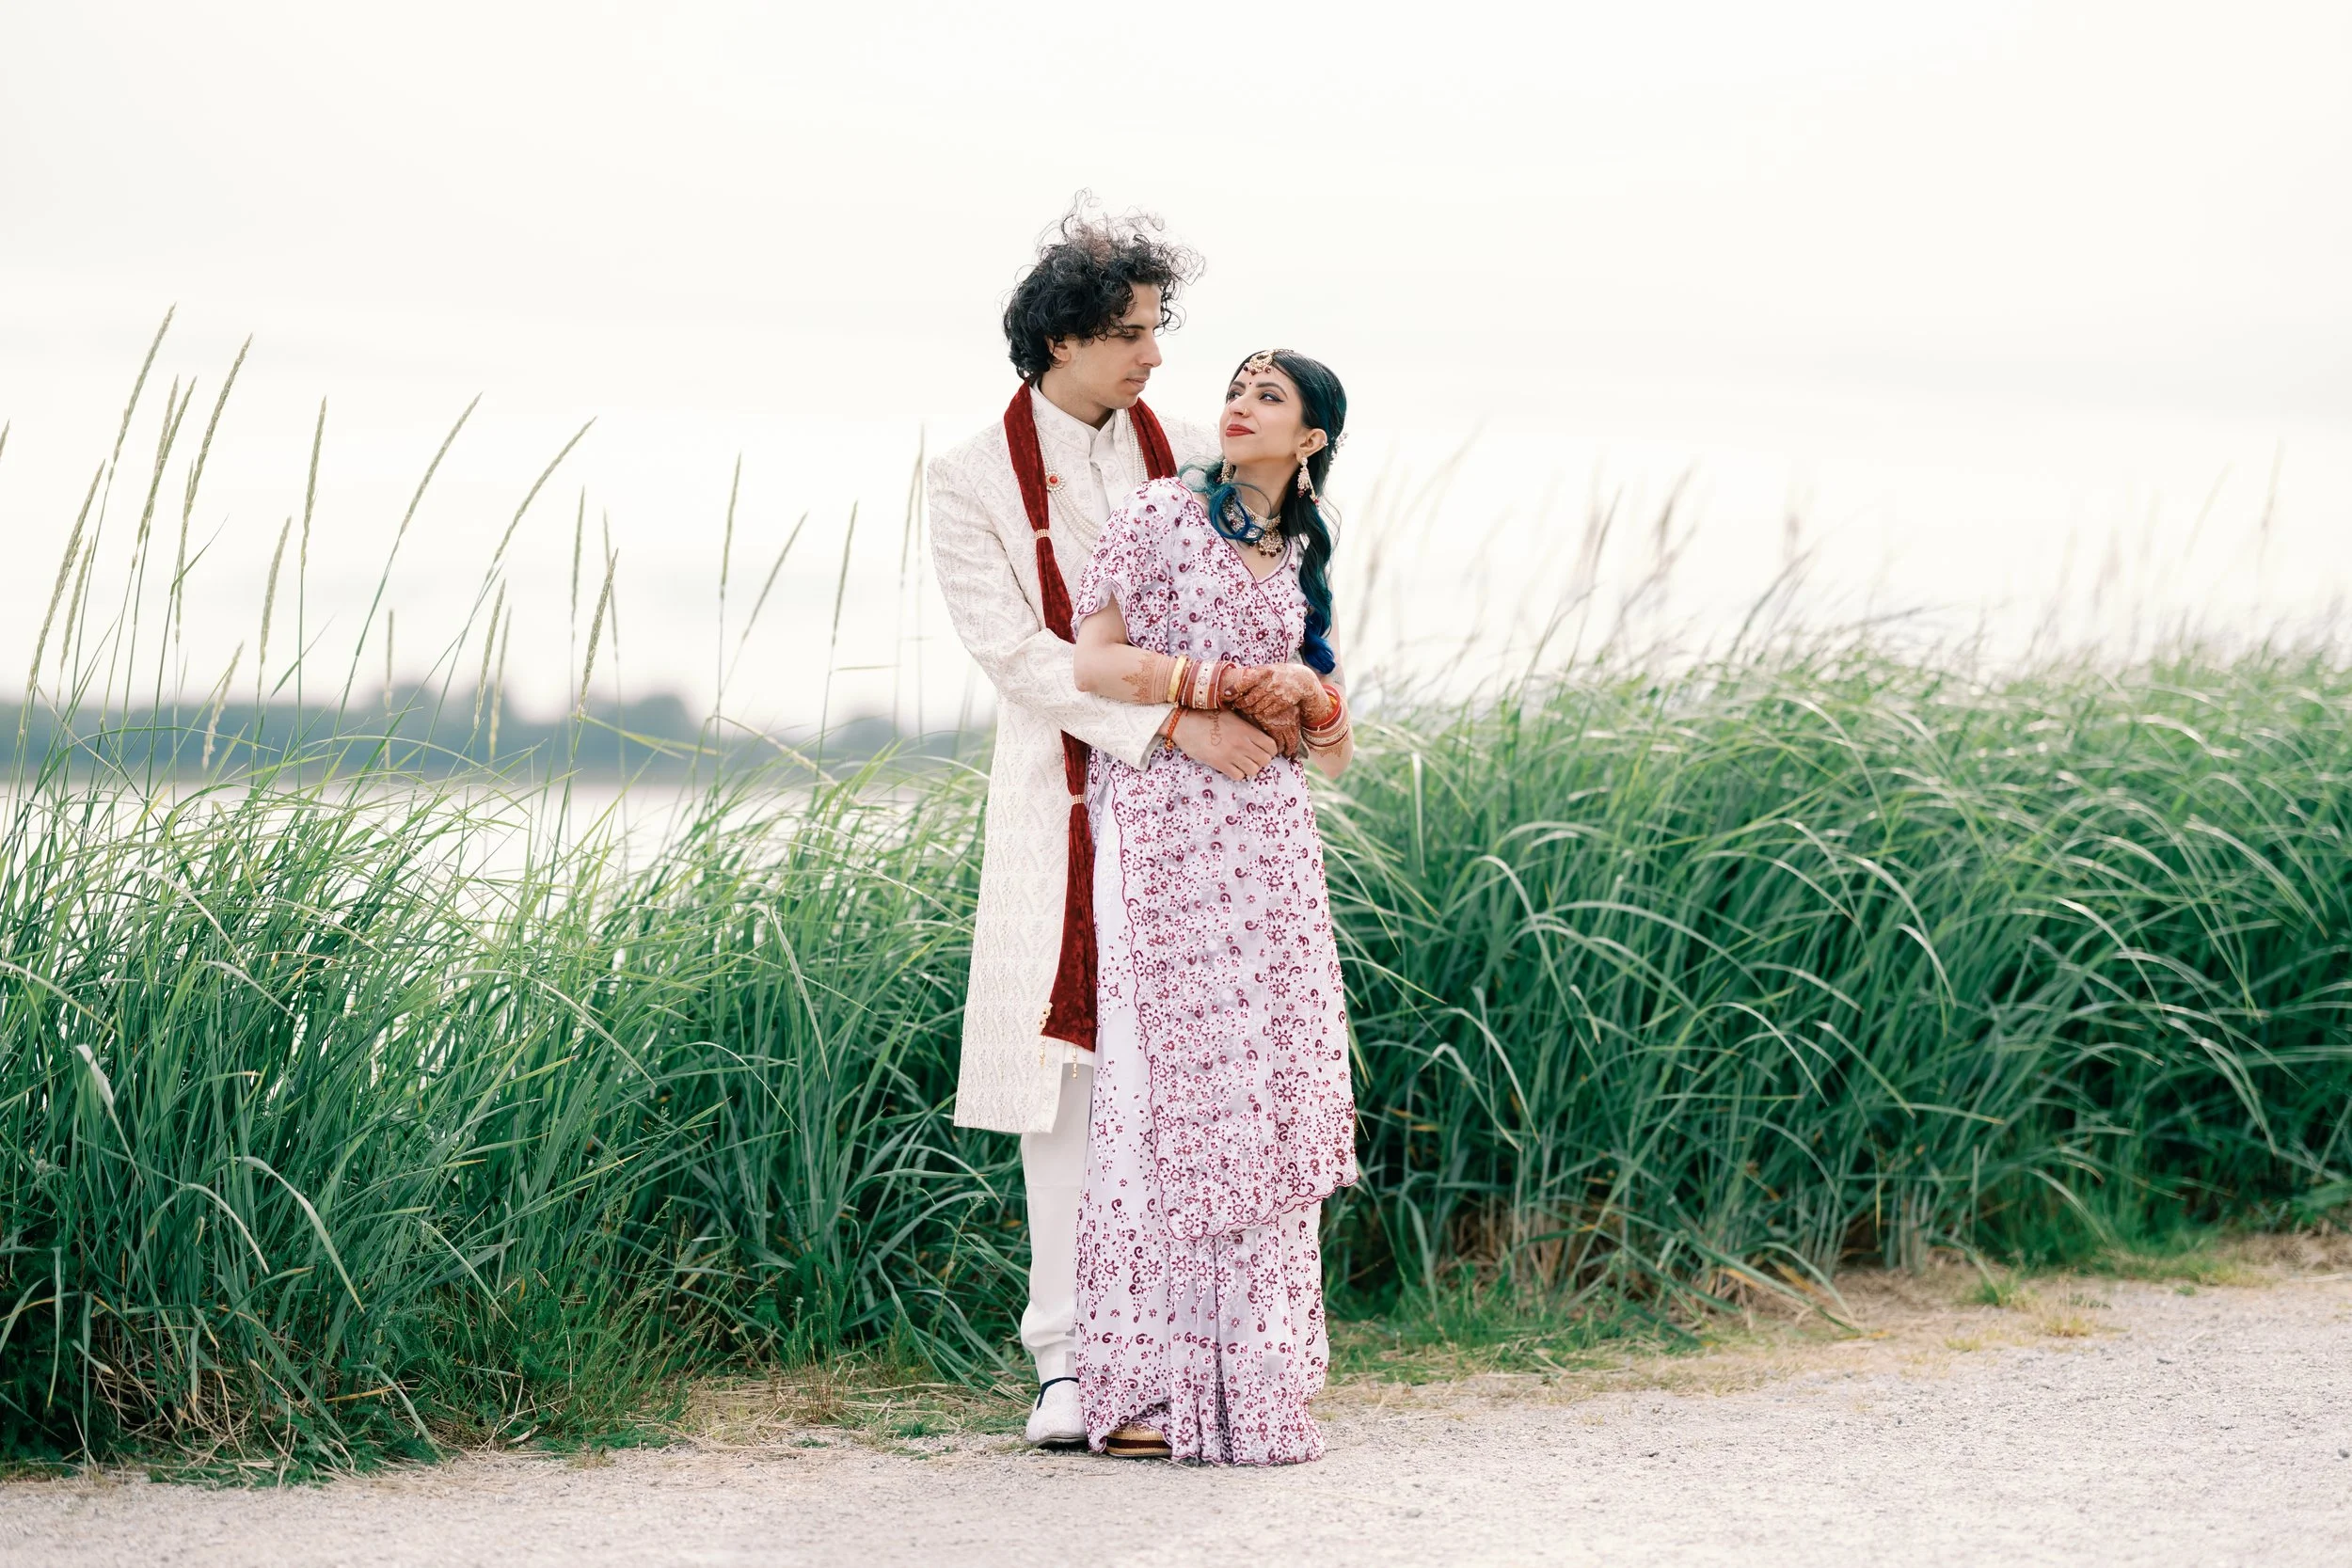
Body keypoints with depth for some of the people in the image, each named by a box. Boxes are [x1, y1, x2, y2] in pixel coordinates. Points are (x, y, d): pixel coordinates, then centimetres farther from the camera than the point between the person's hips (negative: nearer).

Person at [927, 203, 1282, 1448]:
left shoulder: (1190, 458, 9)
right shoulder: (973, 482, -1)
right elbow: (1017, 648, -10)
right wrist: (1171, 721, -19)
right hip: (1065, 804, -2)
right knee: (1068, 1075, -1)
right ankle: (1066, 1356, 4)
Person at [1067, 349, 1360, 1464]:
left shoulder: (1302, 560, 17)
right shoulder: (1159, 516, 2)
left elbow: (1335, 752, 20)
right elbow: (1093, 663, -7)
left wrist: (1311, 700, -1)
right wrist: (1229, 685, -12)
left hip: (1269, 839, 5)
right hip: (1163, 826, -5)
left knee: (1270, 1099, 1)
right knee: (1167, 1090, -9)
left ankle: (1250, 1376, 6)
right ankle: (1147, 1383, -7)